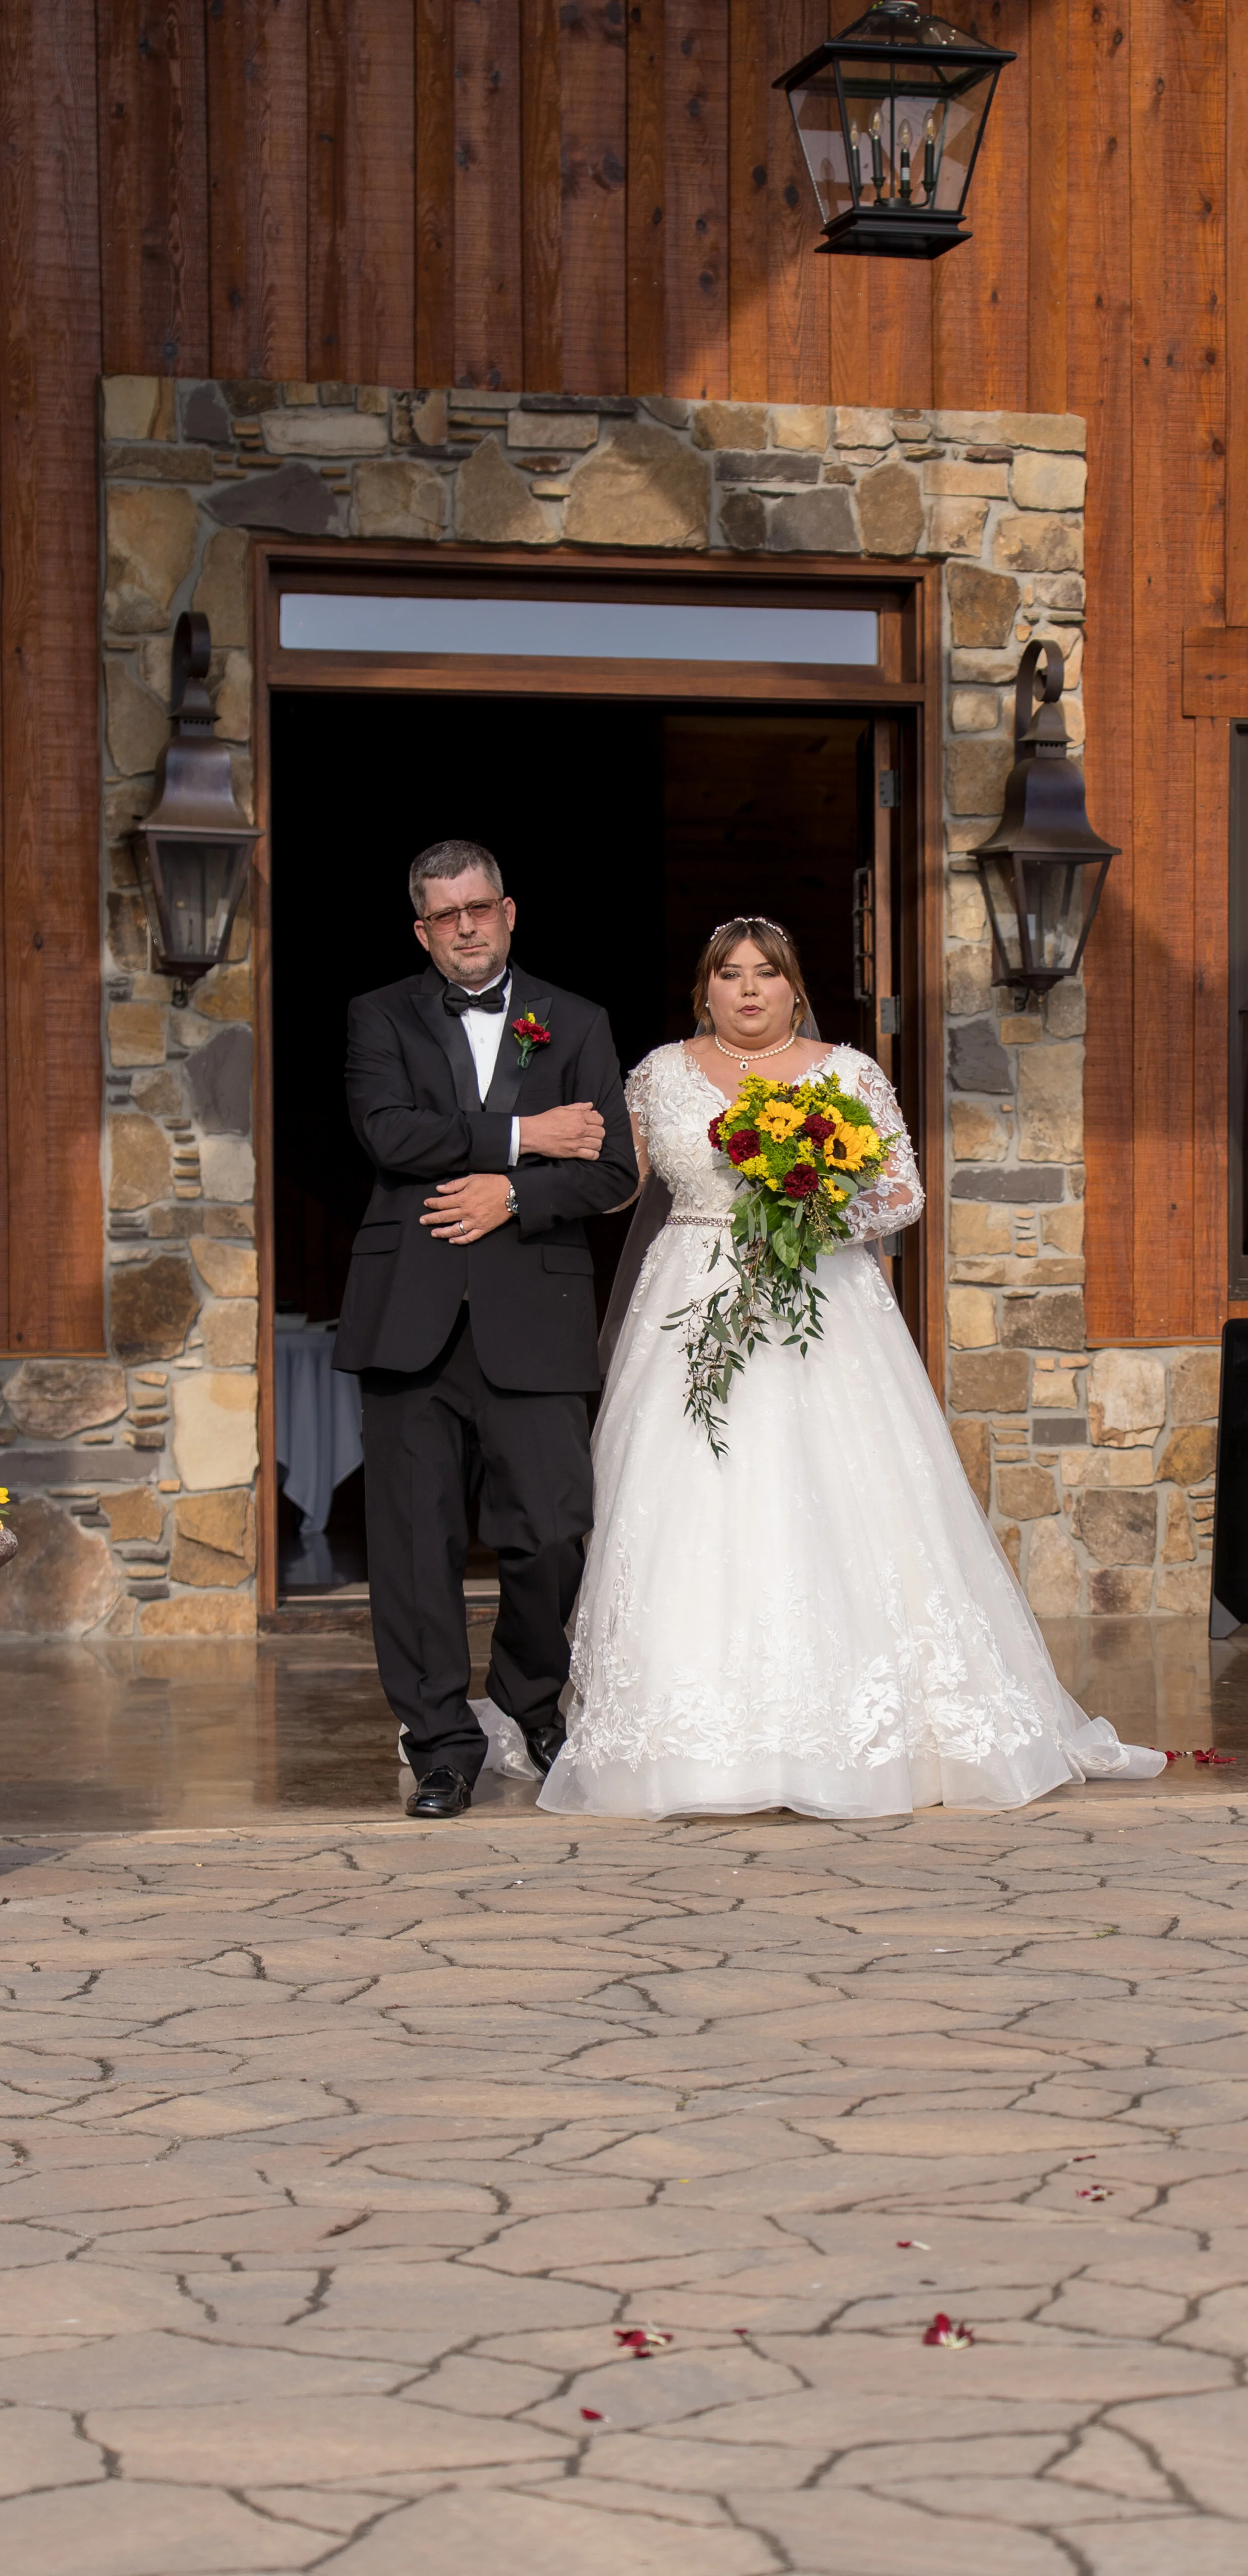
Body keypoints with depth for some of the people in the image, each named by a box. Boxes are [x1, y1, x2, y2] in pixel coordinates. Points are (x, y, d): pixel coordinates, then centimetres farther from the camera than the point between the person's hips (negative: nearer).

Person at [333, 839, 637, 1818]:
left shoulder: (576, 1024, 12)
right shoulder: (381, 1018, 11)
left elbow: (613, 1171, 4)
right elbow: (389, 1133, -8)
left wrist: (510, 1197, -10)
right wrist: (521, 1136, -9)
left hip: (534, 1321, 0)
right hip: (413, 1320, 0)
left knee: (551, 1533, -4)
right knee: (416, 1542, -1)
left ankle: (534, 1700, 23)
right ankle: (443, 1745, 8)